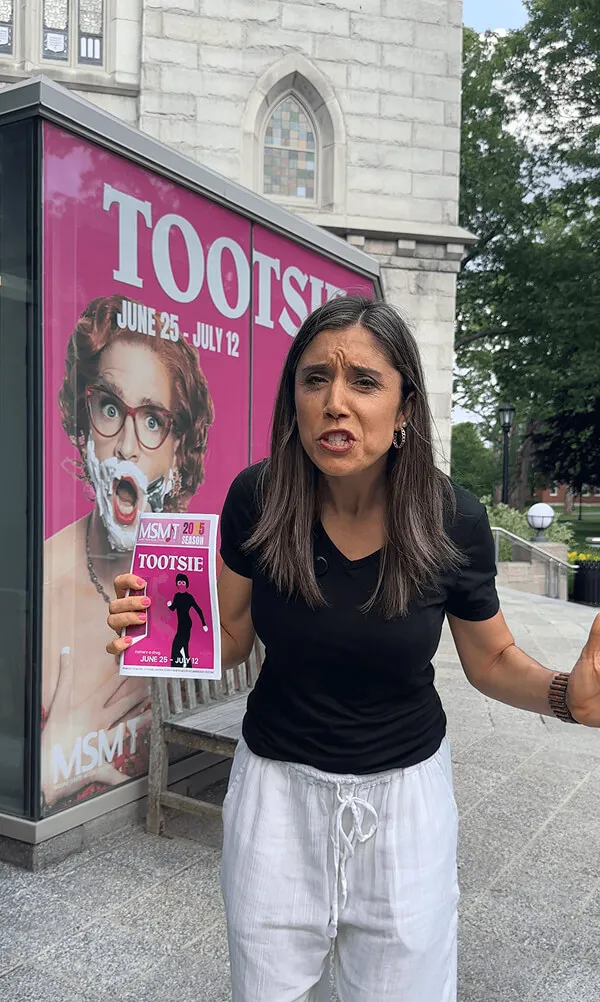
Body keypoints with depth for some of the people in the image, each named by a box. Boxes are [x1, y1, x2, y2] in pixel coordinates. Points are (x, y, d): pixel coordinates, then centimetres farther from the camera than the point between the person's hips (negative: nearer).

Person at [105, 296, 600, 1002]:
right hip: (276, 784, 1)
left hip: (404, 791, 0)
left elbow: (493, 662, -1)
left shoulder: (454, 521, -17)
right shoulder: (256, 498, -15)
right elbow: (230, 636, 0)